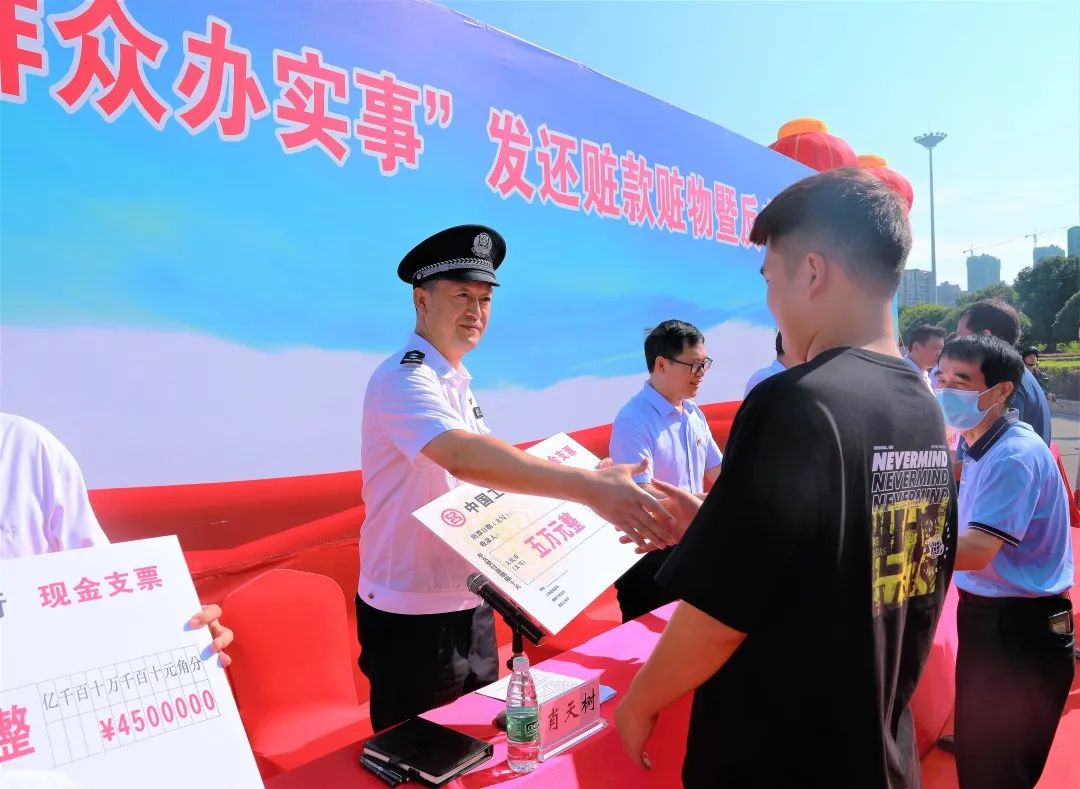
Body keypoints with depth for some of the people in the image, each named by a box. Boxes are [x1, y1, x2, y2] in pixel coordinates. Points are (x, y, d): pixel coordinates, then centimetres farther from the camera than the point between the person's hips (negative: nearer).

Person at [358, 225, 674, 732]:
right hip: (413, 614, -8)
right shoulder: (403, 379, -21)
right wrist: (589, 487, -48)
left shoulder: (456, 383, 9)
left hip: (471, 602, 8)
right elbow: (463, 457, -40)